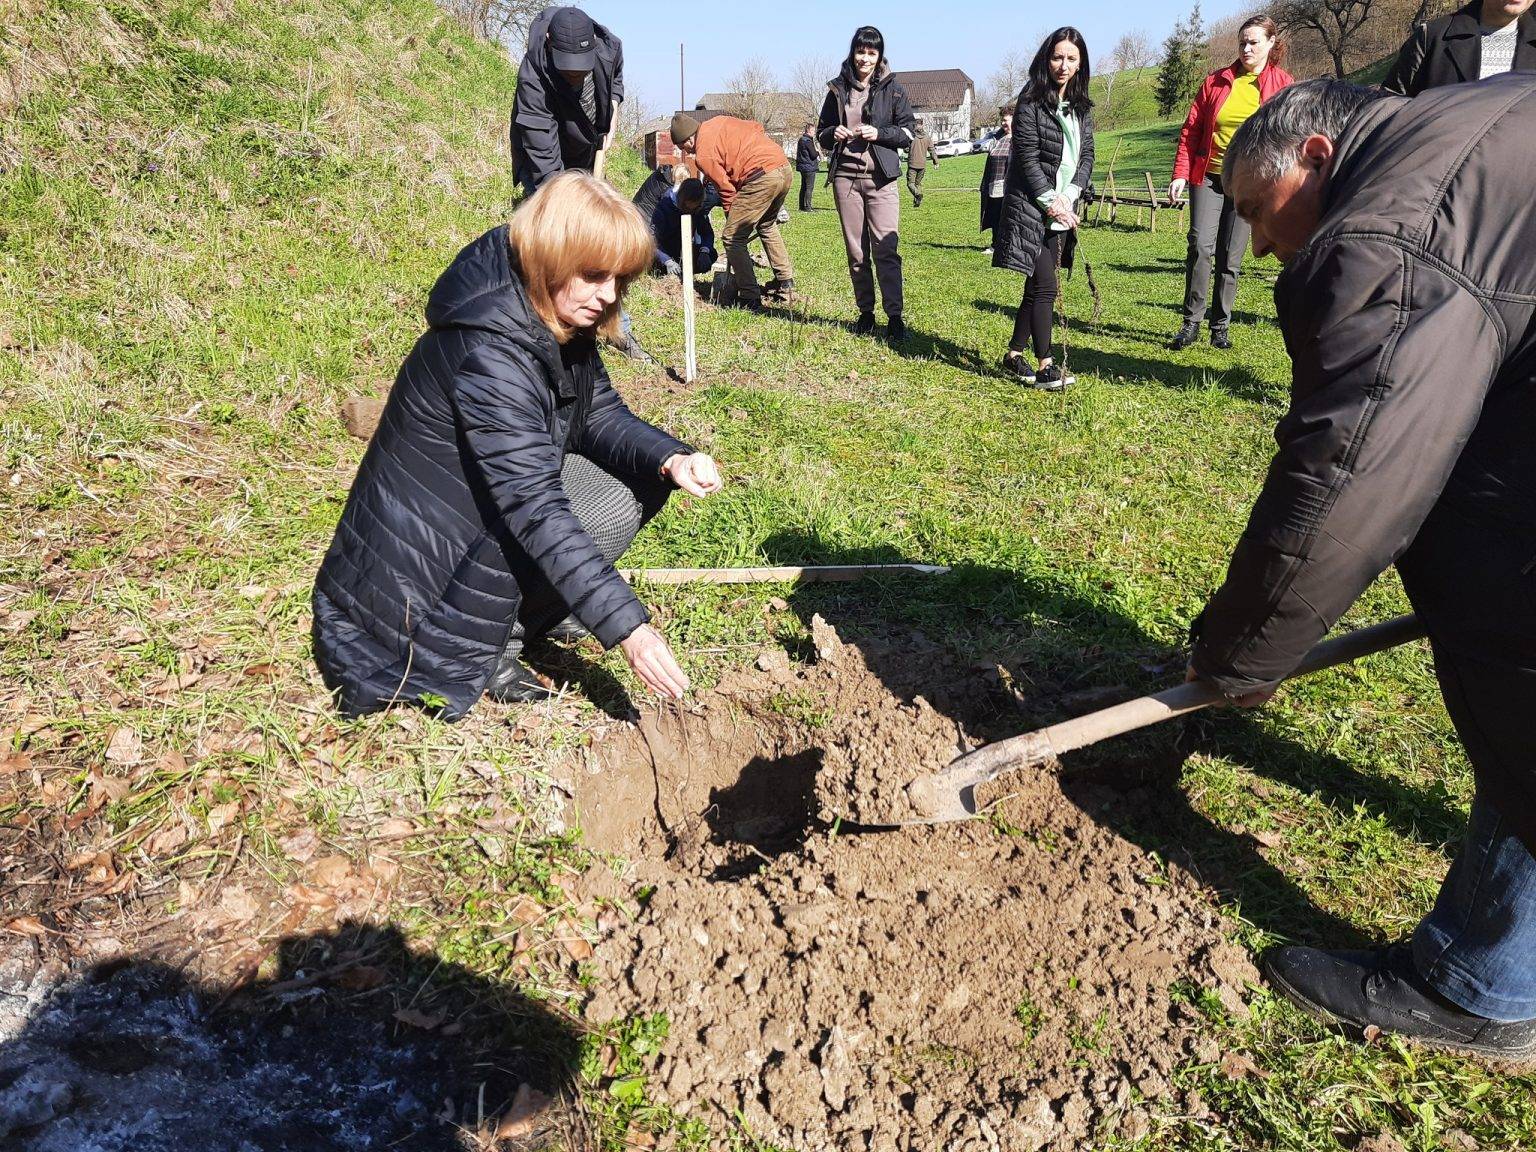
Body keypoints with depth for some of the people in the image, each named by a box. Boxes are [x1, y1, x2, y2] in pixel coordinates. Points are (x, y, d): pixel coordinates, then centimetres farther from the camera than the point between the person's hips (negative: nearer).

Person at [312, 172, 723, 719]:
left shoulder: (559, 323, -2)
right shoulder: (490, 352, -30)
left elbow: (602, 416, 4)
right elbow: (535, 509, -35)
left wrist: (670, 458, -18)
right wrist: (627, 627, -38)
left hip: (476, 523, 9)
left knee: (633, 482, -2)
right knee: (609, 507, -25)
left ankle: (504, 624, 4)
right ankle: (483, 653, -11)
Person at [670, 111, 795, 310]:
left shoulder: (703, 156, -3)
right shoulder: (718, 121, 19)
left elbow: (726, 189, -2)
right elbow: (756, 127, 21)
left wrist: (731, 217, 10)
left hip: (762, 177, -9)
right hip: (785, 169, 9)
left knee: (732, 238, 0)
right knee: (767, 227, 29)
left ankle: (750, 299, -2)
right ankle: (786, 287, 34)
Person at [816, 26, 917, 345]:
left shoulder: (892, 88, 5)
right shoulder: (838, 89, 10)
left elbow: (909, 132, 4)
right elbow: (822, 134, 17)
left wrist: (879, 133, -12)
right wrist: (832, 134, -6)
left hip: (880, 178, -3)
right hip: (845, 177, 3)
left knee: (886, 248, -12)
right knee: (856, 250, 5)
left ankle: (895, 317, -11)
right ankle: (866, 313, 14)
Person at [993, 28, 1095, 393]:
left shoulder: (1081, 107, 13)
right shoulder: (1031, 102, -7)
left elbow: (1087, 155, 9)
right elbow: (1028, 158, -11)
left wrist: (1068, 196, -7)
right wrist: (1050, 201, -15)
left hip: (1062, 210, 6)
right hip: (1031, 208, -6)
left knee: (1037, 287, 10)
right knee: (1045, 287, -10)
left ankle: (1014, 354, 21)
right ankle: (1046, 366, -8)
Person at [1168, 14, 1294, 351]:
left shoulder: (1283, 84, 3)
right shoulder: (1216, 81, 5)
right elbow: (1191, 129, 7)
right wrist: (1181, 173, -2)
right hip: (1209, 176, 0)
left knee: (1231, 257, 4)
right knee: (1200, 245, -15)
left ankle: (1220, 326, 15)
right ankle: (1191, 322, -6)